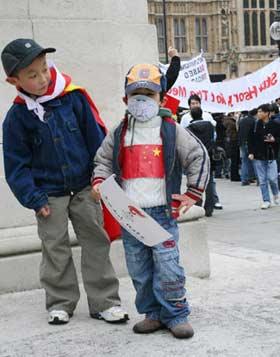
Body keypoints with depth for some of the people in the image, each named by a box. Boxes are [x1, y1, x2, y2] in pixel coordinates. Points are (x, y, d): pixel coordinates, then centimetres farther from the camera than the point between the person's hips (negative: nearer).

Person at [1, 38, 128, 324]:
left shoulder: (73, 97, -9)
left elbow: (96, 136, -1)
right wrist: (34, 199, -8)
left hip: (84, 188, 0)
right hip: (49, 194, 0)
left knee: (96, 243, 5)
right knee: (55, 250, 9)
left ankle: (104, 301, 15)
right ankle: (60, 303, 24)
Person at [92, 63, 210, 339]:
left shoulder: (171, 130, 0)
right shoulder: (118, 134, 9)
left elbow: (199, 156, 4)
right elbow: (103, 160, 20)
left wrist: (193, 193, 3)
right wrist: (98, 182, 1)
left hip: (162, 212, -3)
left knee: (167, 267, -6)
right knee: (139, 270, 9)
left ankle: (176, 315, 6)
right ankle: (153, 314, 21)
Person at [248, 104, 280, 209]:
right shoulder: (255, 125, 2)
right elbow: (250, 140, 6)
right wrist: (251, 152, -2)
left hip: (271, 156, -2)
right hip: (258, 157, 2)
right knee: (262, 180, 4)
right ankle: (266, 201, 12)